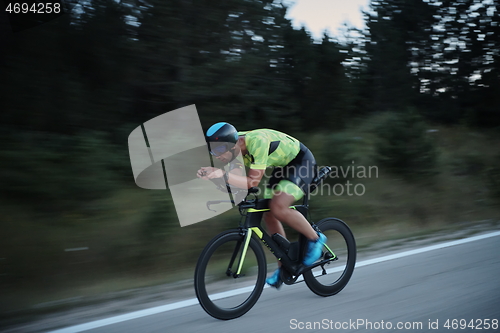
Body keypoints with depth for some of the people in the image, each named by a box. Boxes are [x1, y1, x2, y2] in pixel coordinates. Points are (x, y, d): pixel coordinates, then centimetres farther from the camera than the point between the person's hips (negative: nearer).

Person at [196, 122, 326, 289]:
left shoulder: (258, 141, -35)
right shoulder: (235, 146, -10)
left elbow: (253, 182, -35)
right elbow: (237, 177, -14)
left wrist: (223, 175, -46)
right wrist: (210, 174, -29)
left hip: (302, 162, -9)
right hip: (282, 165, 9)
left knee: (278, 207, -26)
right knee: (269, 215, 3)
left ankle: (315, 239, -2)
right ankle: (283, 268, 16)